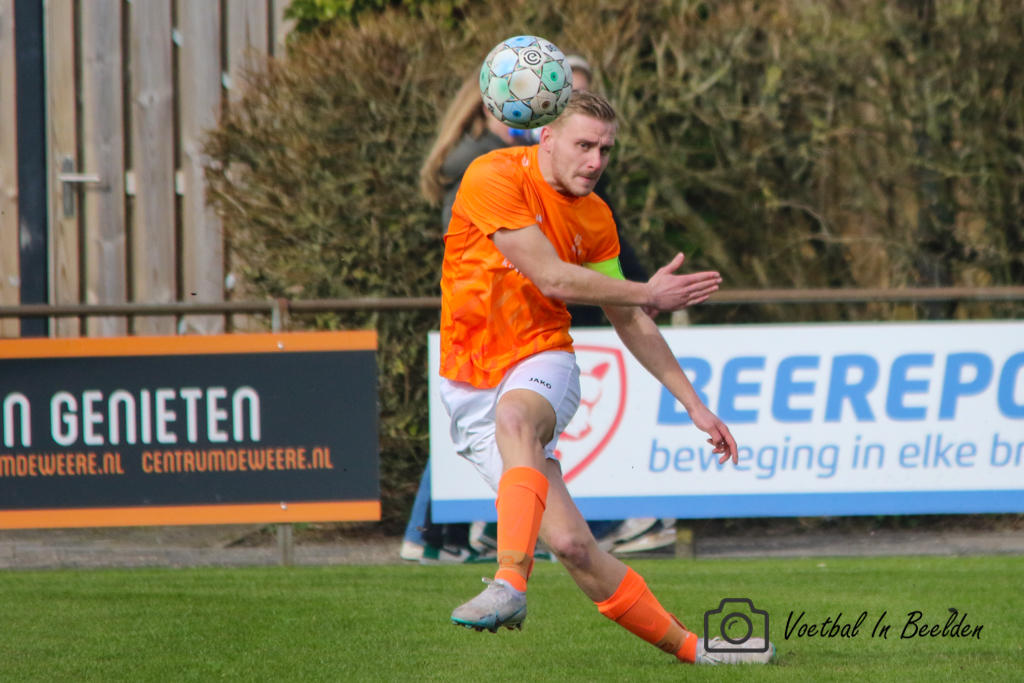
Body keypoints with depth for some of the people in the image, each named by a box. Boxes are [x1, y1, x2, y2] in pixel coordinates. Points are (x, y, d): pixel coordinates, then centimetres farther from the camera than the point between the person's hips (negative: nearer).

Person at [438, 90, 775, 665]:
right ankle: (686, 647, 1)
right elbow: (552, 277, -16)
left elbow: (629, 321, 18)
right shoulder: (493, 178, -10)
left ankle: (511, 583, -49)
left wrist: (694, 405, 17)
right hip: (473, 388, -2)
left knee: (514, 417, -38)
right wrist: (647, 292, -11)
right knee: (571, 543, -12)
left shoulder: (594, 218, 7)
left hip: (543, 364, 2)